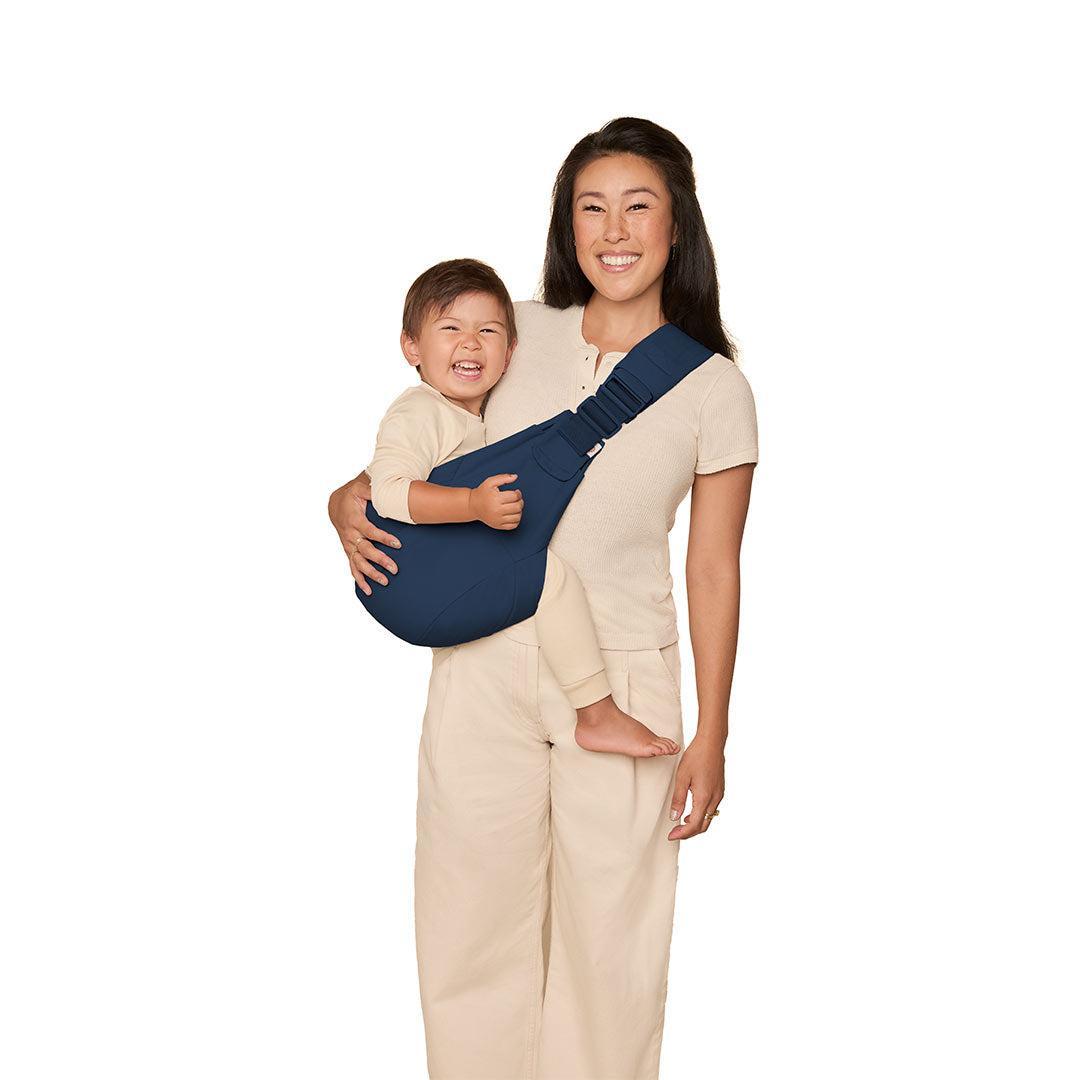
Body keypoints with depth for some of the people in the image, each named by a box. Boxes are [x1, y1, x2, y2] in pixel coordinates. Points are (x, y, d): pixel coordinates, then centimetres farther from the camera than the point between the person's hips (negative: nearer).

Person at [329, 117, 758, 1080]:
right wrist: (355, 497, -5)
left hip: (621, 682, -2)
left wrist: (711, 737, 2)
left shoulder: (714, 389, -2)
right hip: (483, 666, 2)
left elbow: (713, 571, 1)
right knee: (473, 919, 9)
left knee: (610, 936, 6)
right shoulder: (519, 332, 3)